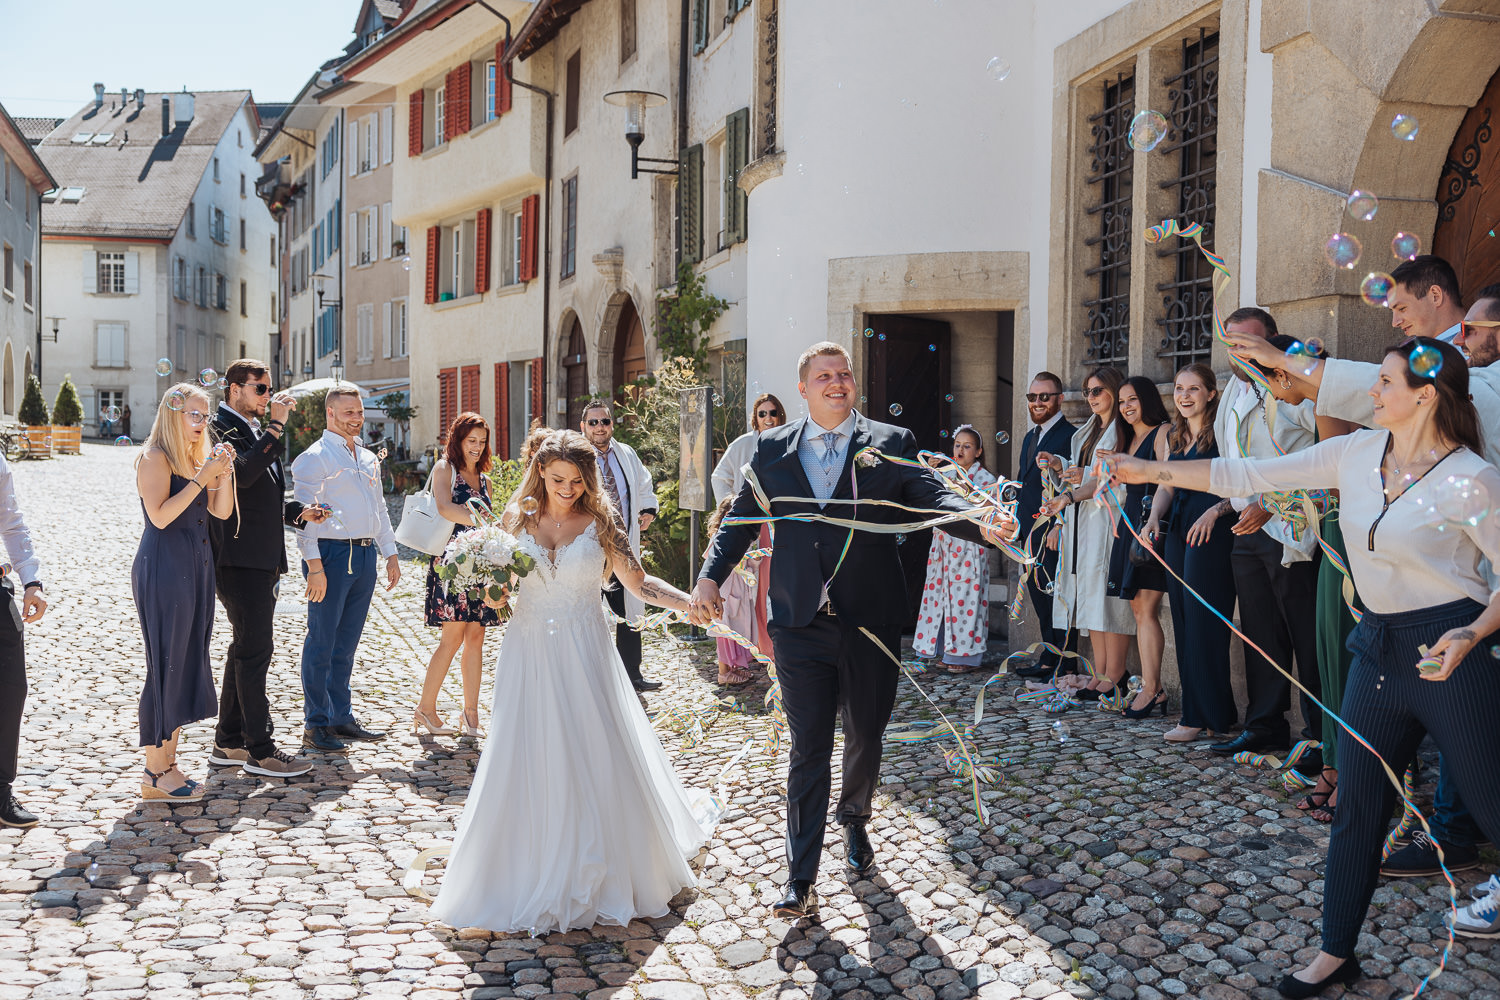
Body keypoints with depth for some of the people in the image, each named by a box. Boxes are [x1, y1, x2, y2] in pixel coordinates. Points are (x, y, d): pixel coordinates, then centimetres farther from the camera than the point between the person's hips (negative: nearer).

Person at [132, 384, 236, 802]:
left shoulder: (197, 457, 16)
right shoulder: (155, 458, -8)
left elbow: (221, 511, 9)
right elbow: (160, 516, -18)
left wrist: (224, 473, -5)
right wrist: (202, 478, -18)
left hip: (196, 567, 9)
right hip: (163, 568, -9)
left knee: (188, 664, 10)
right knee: (166, 666, -6)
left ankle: (168, 762, 19)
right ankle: (155, 773, 2)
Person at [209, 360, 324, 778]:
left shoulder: (256, 431, 20)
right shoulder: (222, 428, -10)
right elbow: (243, 474, -29)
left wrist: (299, 511, 10)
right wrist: (276, 425, -25)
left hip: (261, 559, 10)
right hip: (240, 559, -10)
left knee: (246, 649, 14)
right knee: (254, 649, -7)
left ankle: (229, 742, 23)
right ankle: (260, 750, -1)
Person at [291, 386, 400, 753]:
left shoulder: (368, 459, 18)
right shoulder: (315, 457, -6)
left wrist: (390, 554, 17)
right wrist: (314, 564, -19)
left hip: (364, 556, 7)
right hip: (331, 554, -7)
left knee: (347, 643, 13)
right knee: (321, 643, -1)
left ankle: (341, 717, 22)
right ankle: (316, 724, 7)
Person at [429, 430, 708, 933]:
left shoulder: (600, 523, -1)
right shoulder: (518, 518, 5)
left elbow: (639, 582, -1)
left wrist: (692, 603, -15)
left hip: (582, 655, -2)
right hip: (527, 652, 2)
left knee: (594, 759, -1)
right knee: (527, 765, 1)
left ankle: (597, 876, 15)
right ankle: (533, 876, 15)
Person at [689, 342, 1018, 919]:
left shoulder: (890, 444, 1)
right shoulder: (773, 450, 6)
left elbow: (932, 497, -11)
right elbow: (741, 520, 10)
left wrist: (982, 523, -31)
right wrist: (710, 578, -4)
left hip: (871, 623, 0)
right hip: (801, 627, 0)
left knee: (866, 738, 17)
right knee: (808, 749, 2)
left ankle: (854, 821, 45)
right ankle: (801, 879, 9)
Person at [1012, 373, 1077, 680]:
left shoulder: (1070, 436, -11)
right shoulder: (1030, 437, 18)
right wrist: (1017, 522, 17)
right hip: (1030, 533, 9)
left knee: (1060, 599, -4)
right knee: (1040, 597, 15)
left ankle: (1065, 666, 3)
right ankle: (1048, 660, 24)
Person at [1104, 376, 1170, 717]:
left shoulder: (1162, 433, -6)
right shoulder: (1130, 439, 22)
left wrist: (1151, 522, -24)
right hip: (1130, 526, 9)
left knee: (1146, 609, -11)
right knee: (1139, 609, 6)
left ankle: (1150, 688, -8)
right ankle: (1154, 689, 8)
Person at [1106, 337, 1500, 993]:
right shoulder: (1358, 454, 3)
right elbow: (1250, 477, 5)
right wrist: (1151, 471, 4)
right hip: (1379, 645, 6)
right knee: (1357, 803, 11)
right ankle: (1336, 953, 23)